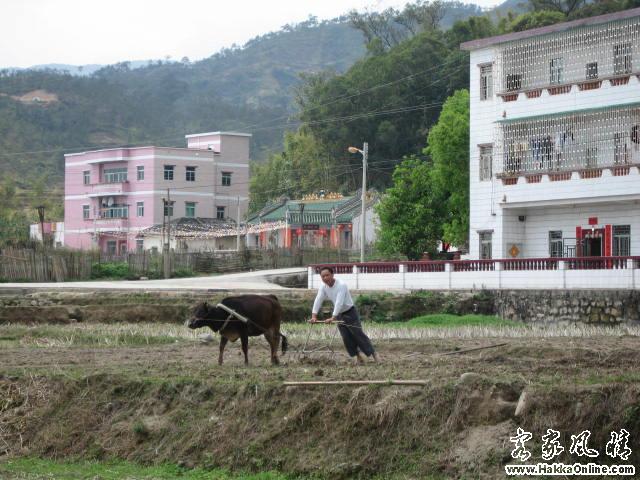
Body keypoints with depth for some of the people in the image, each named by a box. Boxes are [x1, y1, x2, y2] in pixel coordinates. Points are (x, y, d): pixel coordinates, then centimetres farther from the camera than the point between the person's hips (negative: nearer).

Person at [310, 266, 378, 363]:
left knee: (358, 334, -5)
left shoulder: (341, 285, -26)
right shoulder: (323, 287, -6)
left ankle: (373, 353, 5)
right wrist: (314, 316, -27)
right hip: (340, 315, 6)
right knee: (346, 338, 2)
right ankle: (358, 356, 14)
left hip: (350, 312, -6)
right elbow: (318, 301, -14)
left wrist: (333, 318, -42)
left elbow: (339, 302, -34)